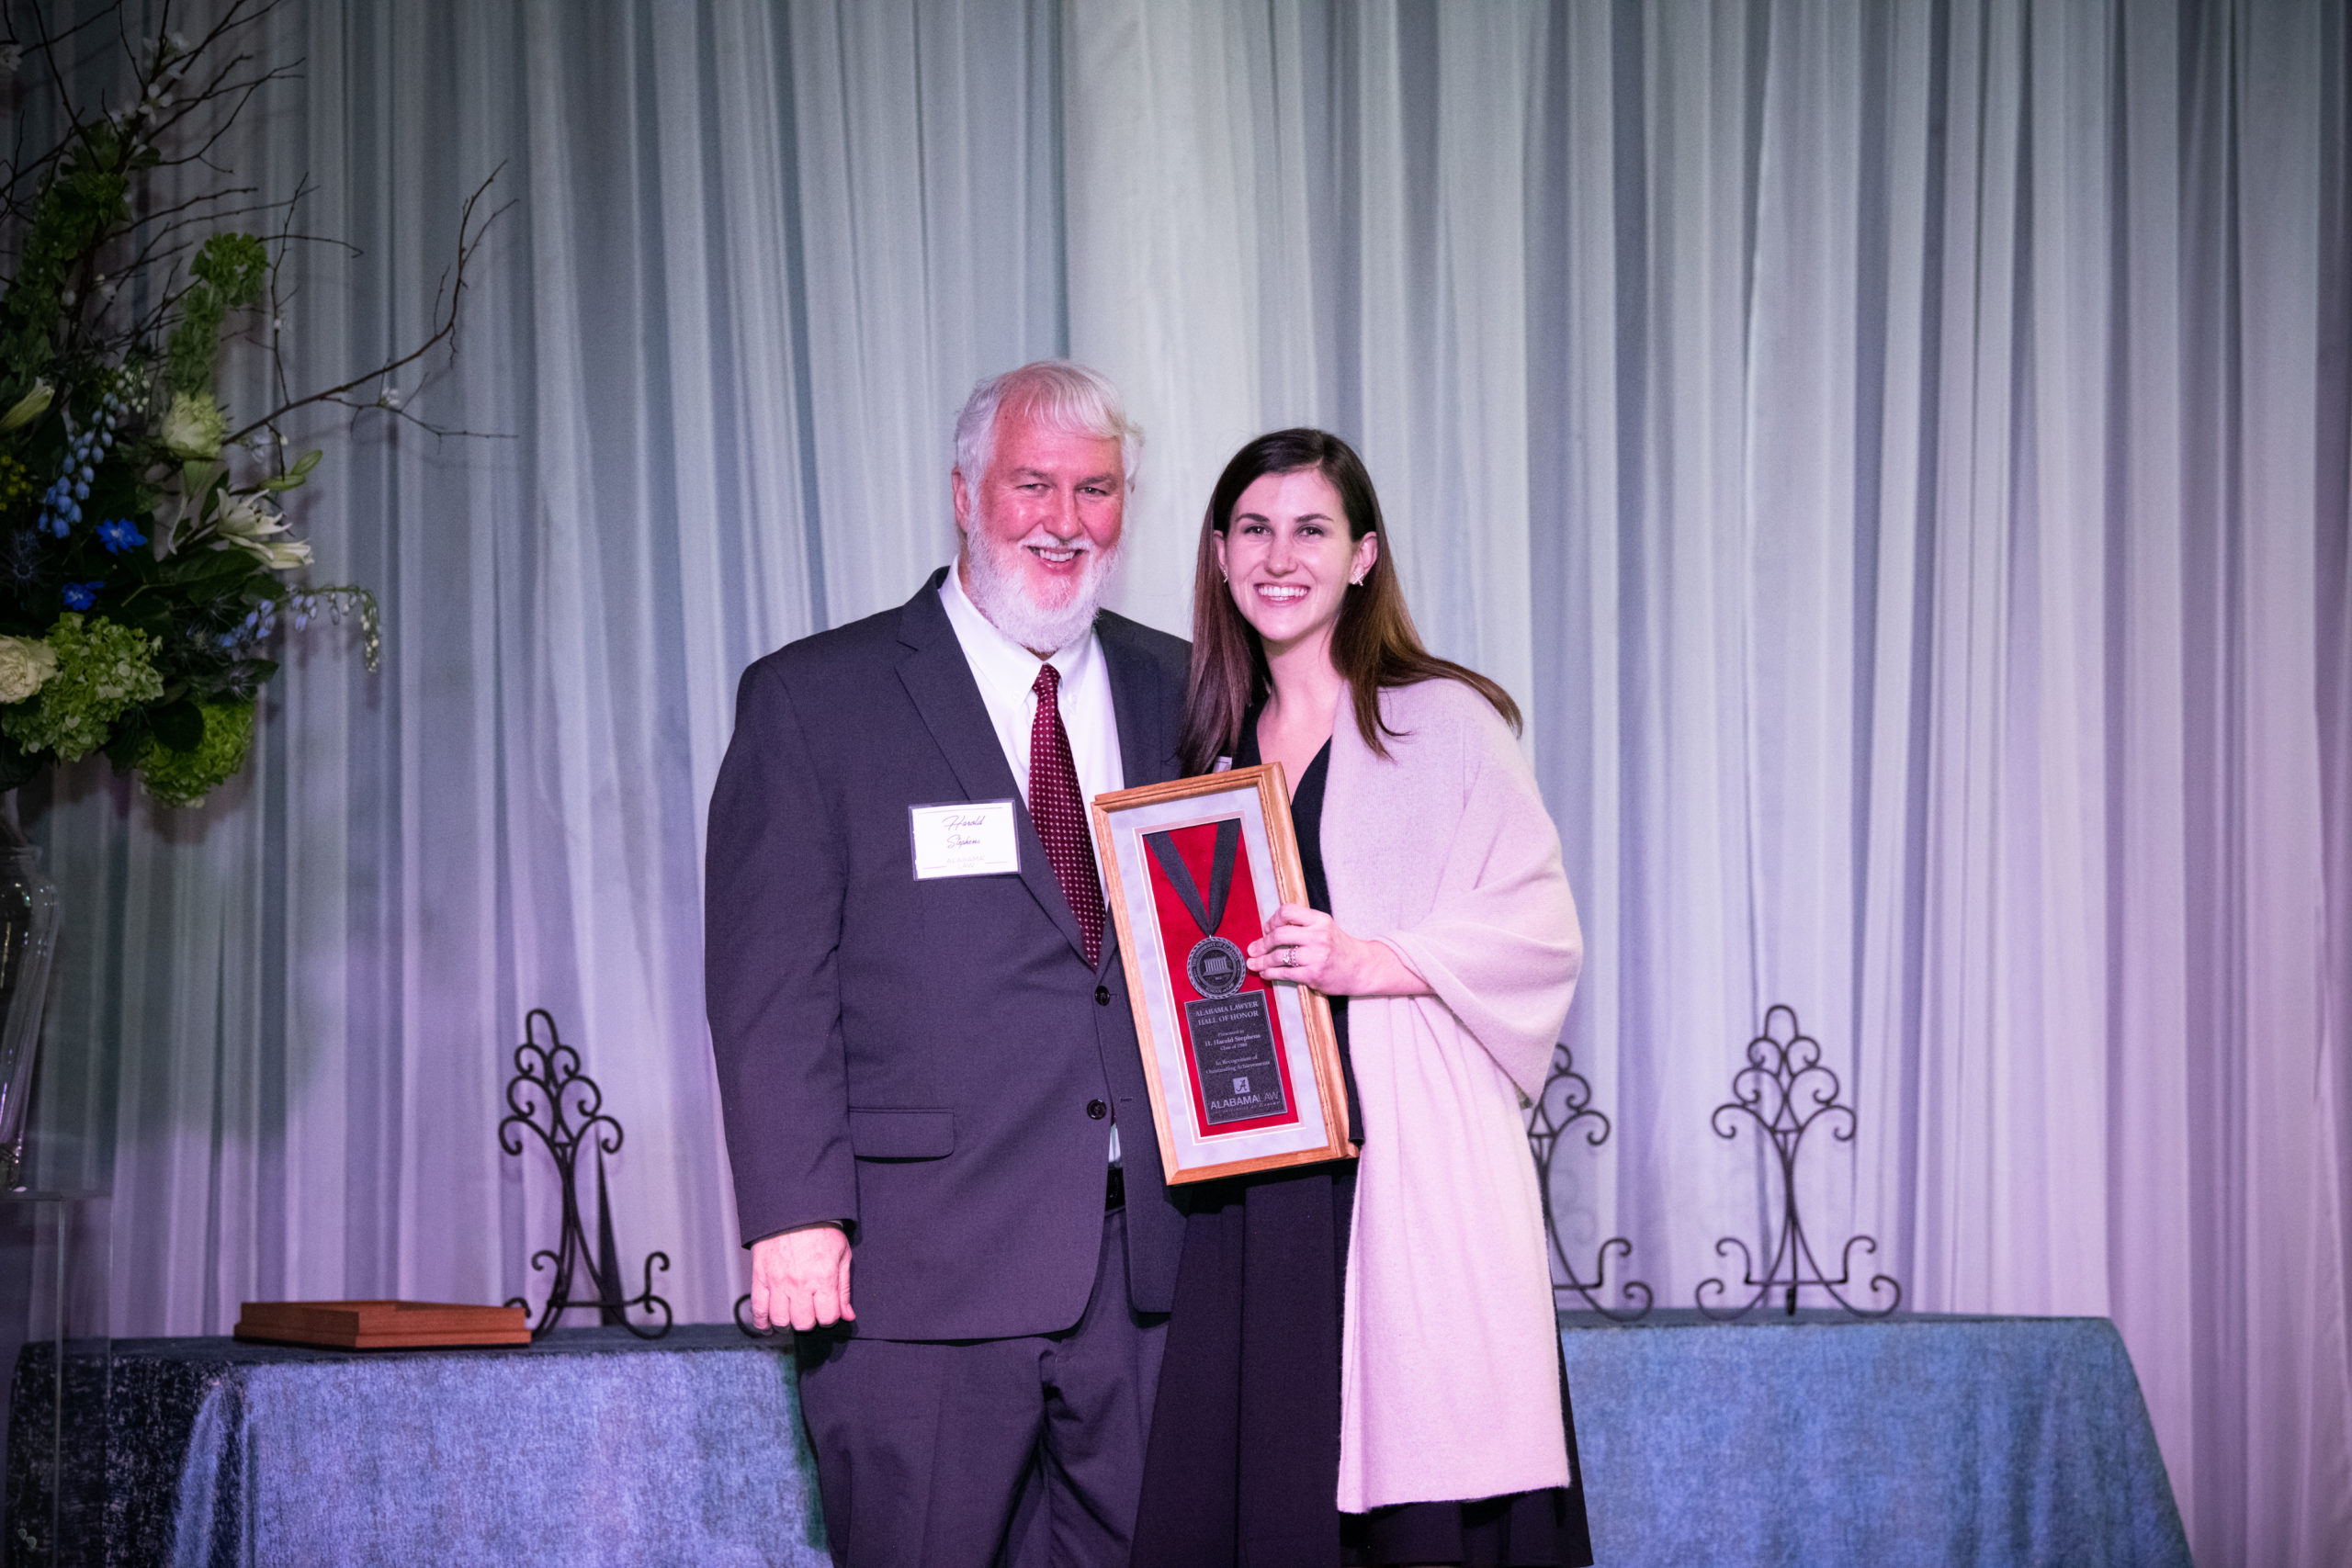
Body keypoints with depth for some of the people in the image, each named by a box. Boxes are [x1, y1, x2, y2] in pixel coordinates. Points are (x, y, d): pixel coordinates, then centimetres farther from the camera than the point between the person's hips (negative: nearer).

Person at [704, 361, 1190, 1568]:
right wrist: (795, 1215, -13)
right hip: (921, 1272, -4)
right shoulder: (811, 700, 1)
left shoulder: (1181, 696, 13)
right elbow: (770, 985, -4)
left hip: (1148, 1263, 4)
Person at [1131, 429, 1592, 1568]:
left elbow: (1541, 931, -6)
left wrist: (1372, 962, -17)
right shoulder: (1216, 745, 17)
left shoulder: (1443, 723, 0)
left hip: (1415, 1156, -5)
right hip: (1255, 1166, 5)